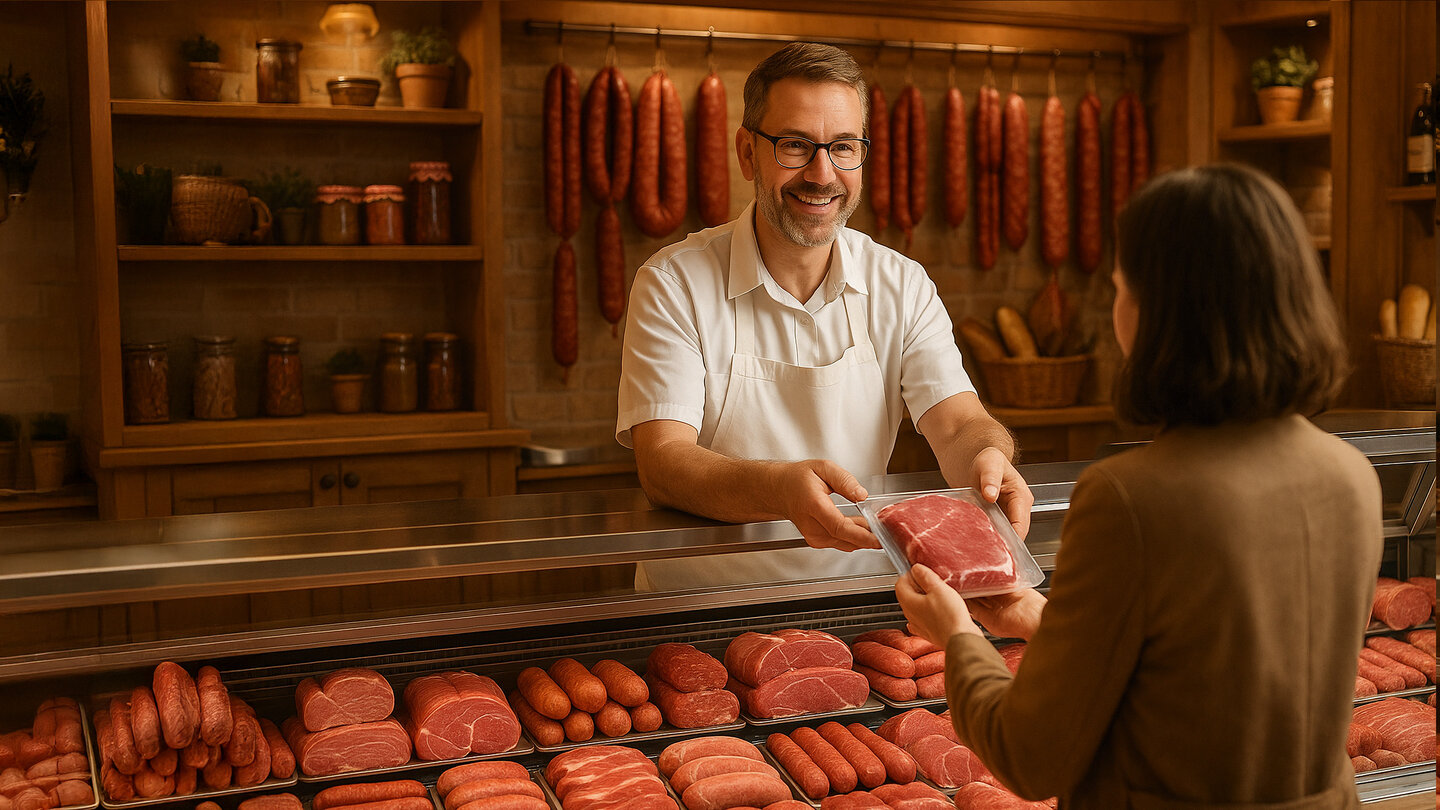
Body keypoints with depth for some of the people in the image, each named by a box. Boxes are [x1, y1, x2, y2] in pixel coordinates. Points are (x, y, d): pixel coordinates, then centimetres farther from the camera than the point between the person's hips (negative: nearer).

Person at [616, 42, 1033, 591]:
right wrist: (782, 489, -41)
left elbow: (959, 424, -8)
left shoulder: (903, 286, 2)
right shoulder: (673, 284, -9)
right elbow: (662, 463, -20)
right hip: (704, 608, -1)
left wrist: (987, 458, -34)